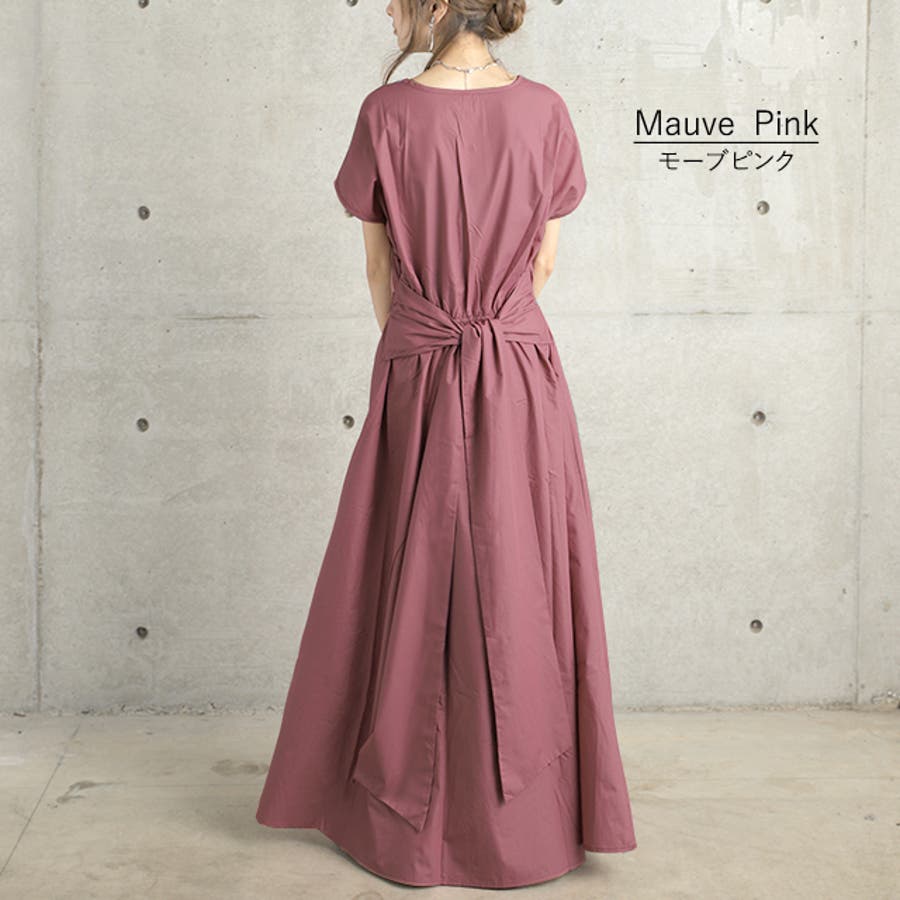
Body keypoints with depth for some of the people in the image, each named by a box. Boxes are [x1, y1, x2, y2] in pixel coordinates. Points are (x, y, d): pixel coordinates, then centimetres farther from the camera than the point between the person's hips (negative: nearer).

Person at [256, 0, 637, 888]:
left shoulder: (387, 113, -8)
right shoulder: (544, 111, -2)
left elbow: (378, 266, 1)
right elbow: (544, 262, 6)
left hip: (418, 381, -1)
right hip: (523, 374, 1)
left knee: (411, 590, 11)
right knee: (520, 593, 10)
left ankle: (403, 816, 25)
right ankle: (526, 819, 21)